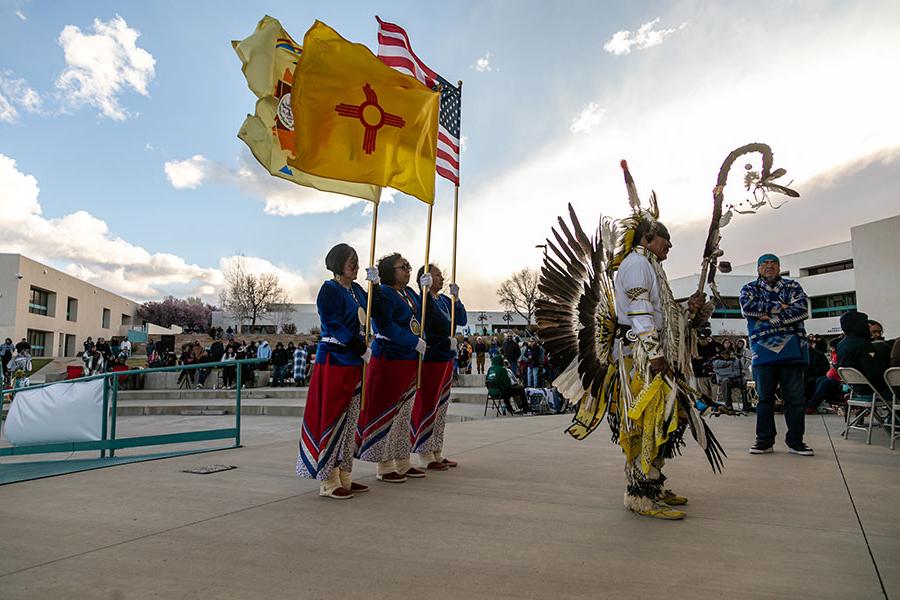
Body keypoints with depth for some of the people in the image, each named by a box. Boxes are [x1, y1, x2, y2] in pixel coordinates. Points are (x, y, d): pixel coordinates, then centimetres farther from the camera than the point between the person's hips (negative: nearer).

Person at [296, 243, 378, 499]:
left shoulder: (356, 289, 15)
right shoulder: (329, 290, -10)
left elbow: (374, 310, 21)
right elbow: (336, 326, -17)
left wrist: (374, 283, 9)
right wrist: (363, 350, -16)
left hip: (353, 362, 9)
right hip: (334, 360, -9)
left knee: (349, 420, 12)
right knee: (331, 420, -4)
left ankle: (344, 477, 21)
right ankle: (328, 483, 3)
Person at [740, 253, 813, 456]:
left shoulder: (792, 286, 12)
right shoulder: (750, 289, 12)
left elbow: (802, 310, -5)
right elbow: (747, 307, -9)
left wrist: (769, 316, -11)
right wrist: (779, 307, -8)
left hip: (792, 349, 1)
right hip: (763, 350, 0)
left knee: (795, 397, 2)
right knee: (764, 397, 4)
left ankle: (795, 441, 12)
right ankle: (764, 441, 11)